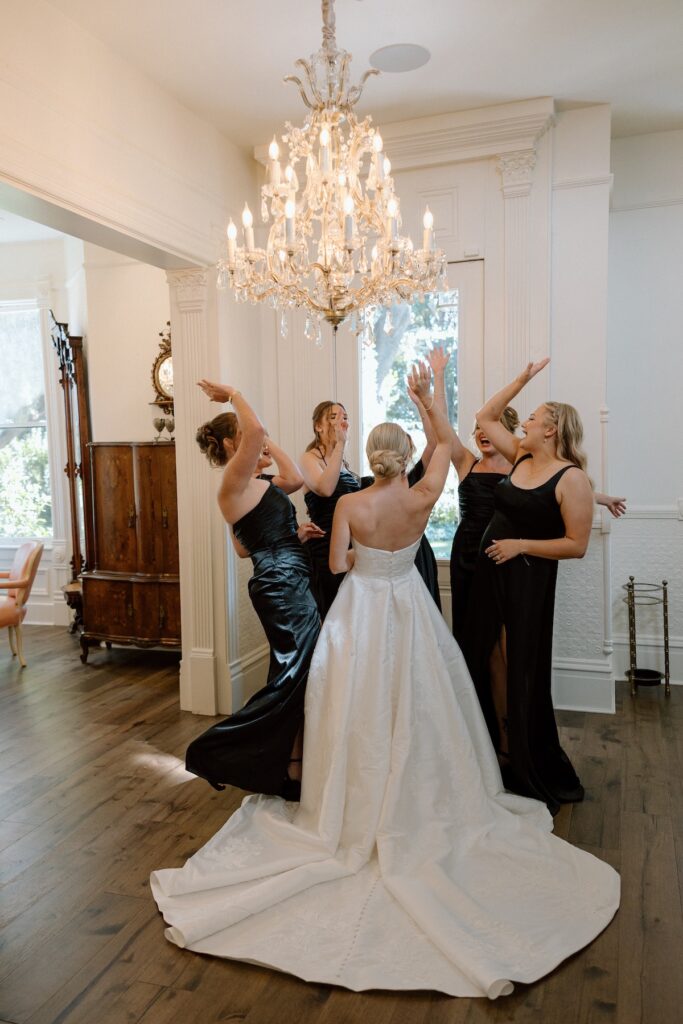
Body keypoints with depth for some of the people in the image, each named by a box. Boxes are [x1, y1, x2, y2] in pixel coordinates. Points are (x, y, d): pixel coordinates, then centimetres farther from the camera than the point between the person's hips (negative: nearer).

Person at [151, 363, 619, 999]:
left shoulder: (350, 505, -15)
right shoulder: (422, 498, -11)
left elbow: (336, 564, -12)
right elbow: (447, 441, 3)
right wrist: (426, 396, 7)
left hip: (360, 613, -1)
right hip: (408, 611, 2)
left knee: (361, 711, 9)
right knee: (414, 710, 15)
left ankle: (359, 812, 21)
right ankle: (418, 804, 29)